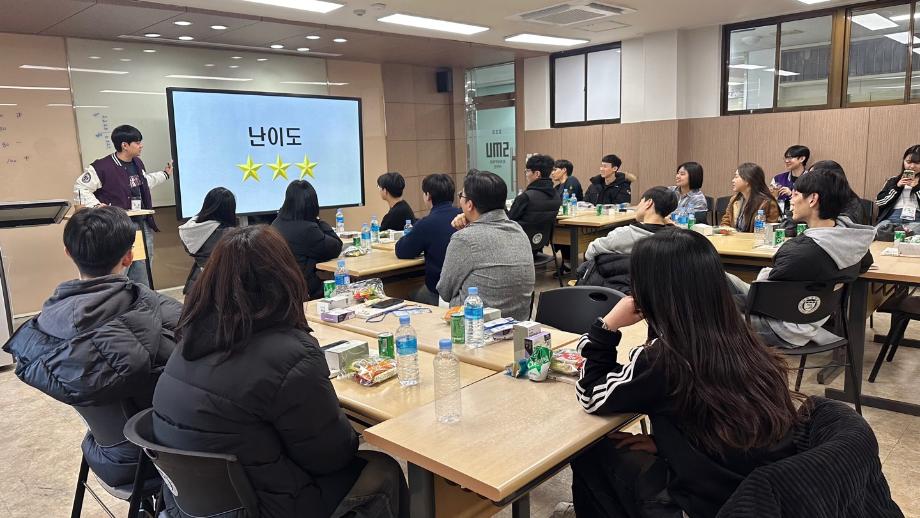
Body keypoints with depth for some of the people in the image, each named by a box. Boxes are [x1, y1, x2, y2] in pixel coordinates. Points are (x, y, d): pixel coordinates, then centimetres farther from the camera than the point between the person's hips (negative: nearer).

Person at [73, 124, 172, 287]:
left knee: (143, 272, 15)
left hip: (143, 225, 8)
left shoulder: (137, 163, 10)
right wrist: (96, 206, -19)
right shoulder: (102, 167, -16)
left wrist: (165, 174, 37)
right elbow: (80, 188, -9)